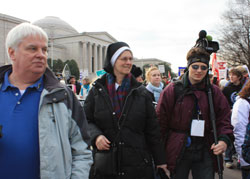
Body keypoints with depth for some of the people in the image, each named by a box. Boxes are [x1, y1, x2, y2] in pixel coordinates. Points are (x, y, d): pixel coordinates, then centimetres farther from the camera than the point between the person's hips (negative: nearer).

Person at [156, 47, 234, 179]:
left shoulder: (214, 92, 5)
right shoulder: (172, 90, -4)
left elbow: (224, 119, 5)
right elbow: (161, 121, -4)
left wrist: (224, 139, -13)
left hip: (205, 152, 2)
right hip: (178, 152, -2)